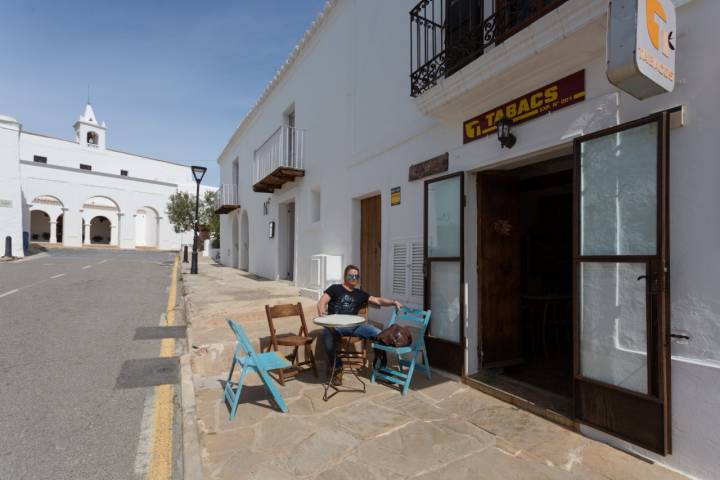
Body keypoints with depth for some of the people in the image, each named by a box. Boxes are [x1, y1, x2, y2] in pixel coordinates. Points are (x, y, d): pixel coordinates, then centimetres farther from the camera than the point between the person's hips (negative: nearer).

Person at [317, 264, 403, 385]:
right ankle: (337, 368, -16)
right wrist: (322, 312, -23)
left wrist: (394, 302, -2)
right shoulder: (335, 288, 11)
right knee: (327, 334, -38)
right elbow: (321, 302, 1)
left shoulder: (360, 294, 20)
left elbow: (378, 300, 14)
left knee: (378, 333, -16)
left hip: (353, 325, 3)